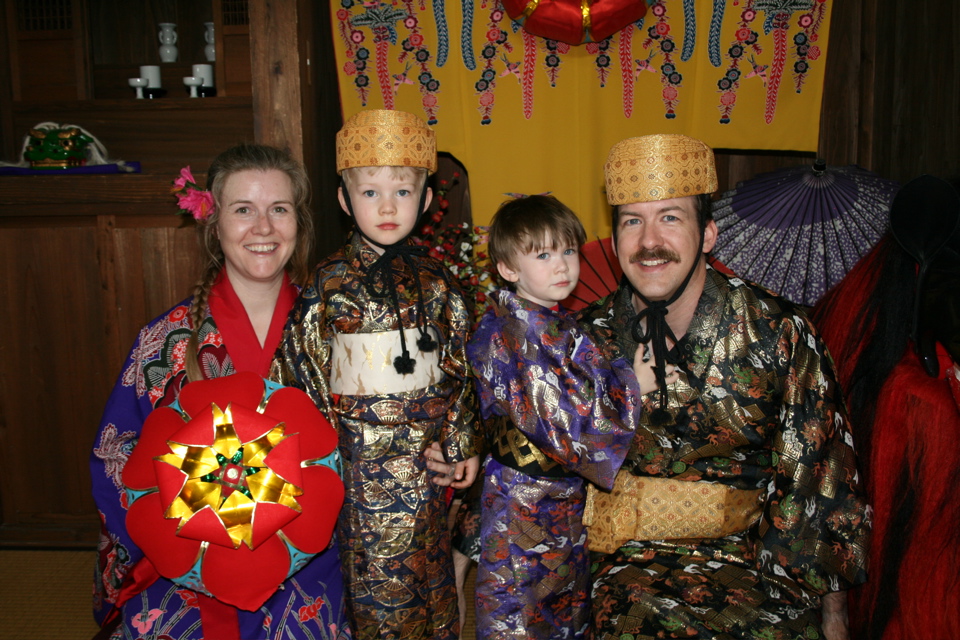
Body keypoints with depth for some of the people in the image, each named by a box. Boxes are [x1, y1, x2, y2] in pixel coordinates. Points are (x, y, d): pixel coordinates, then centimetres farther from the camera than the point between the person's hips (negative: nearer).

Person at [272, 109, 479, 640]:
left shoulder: (434, 281, 0)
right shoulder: (330, 282, -7)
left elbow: (457, 365, 5)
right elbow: (304, 365, -3)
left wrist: (461, 443, 6)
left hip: (423, 447, 2)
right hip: (359, 451, -2)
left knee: (427, 557, 16)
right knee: (370, 571, 8)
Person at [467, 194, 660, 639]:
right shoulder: (520, 335, -25)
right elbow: (564, 414, -28)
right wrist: (632, 382, -19)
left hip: (565, 495, 10)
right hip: (528, 499, -9)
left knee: (569, 595, 25)